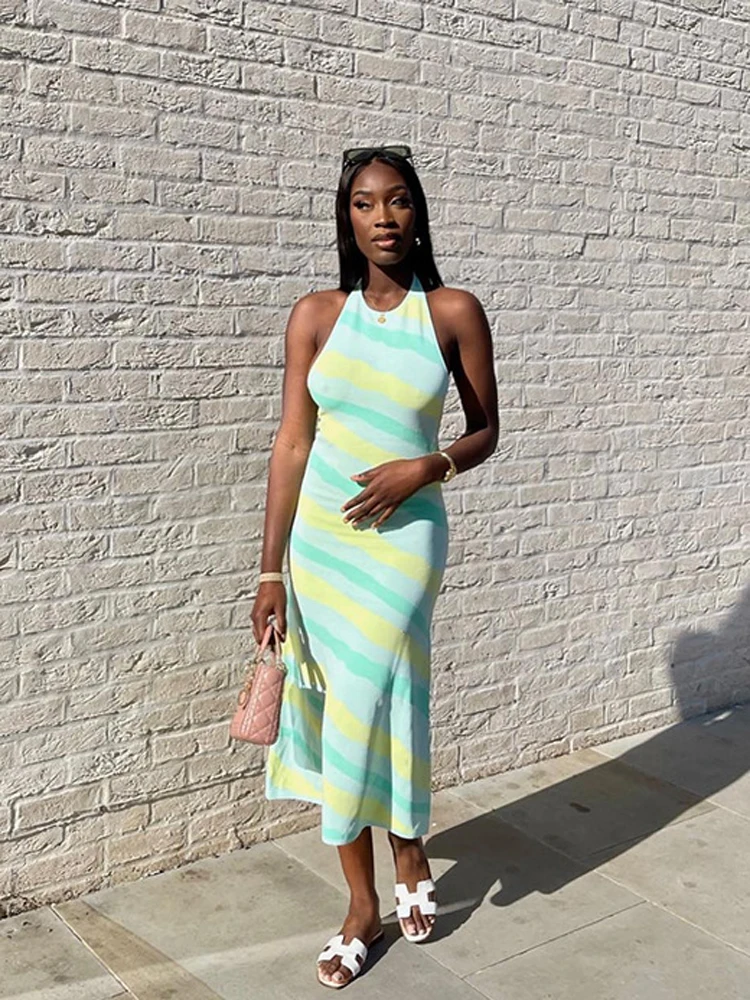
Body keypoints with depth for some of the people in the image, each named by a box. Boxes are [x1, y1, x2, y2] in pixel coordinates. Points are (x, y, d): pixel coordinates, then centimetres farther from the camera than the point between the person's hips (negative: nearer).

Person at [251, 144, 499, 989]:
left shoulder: (455, 312, -4)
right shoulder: (316, 315, 0)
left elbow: (486, 432, 4)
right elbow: (292, 444, -1)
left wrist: (426, 467, -16)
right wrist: (271, 570, -2)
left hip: (401, 539, -3)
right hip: (317, 538, 3)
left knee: (368, 712, -1)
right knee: (335, 715, 10)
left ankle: (408, 858, 31)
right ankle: (363, 904, 28)